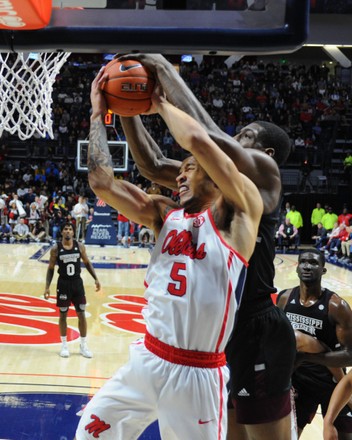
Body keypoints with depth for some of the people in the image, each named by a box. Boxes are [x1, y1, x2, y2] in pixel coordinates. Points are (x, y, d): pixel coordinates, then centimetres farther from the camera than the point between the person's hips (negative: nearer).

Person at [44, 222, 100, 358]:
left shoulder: (80, 246, -2)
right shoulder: (55, 249, -7)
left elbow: (87, 263, 10)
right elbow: (51, 268, 0)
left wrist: (96, 279, 3)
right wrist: (47, 287, -6)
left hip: (77, 282, 2)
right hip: (63, 283, -2)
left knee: (82, 314, 4)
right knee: (63, 314, 7)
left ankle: (83, 345, 15)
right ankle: (64, 345, 20)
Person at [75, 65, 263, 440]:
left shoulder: (239, 212, -7)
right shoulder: (165, 214, 11)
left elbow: (197, 140, -21)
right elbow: (102, 182, 2)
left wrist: (159, 103, -4)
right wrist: (99, 113, 5)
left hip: (198, 372, -6)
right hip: (146, 360, 6)